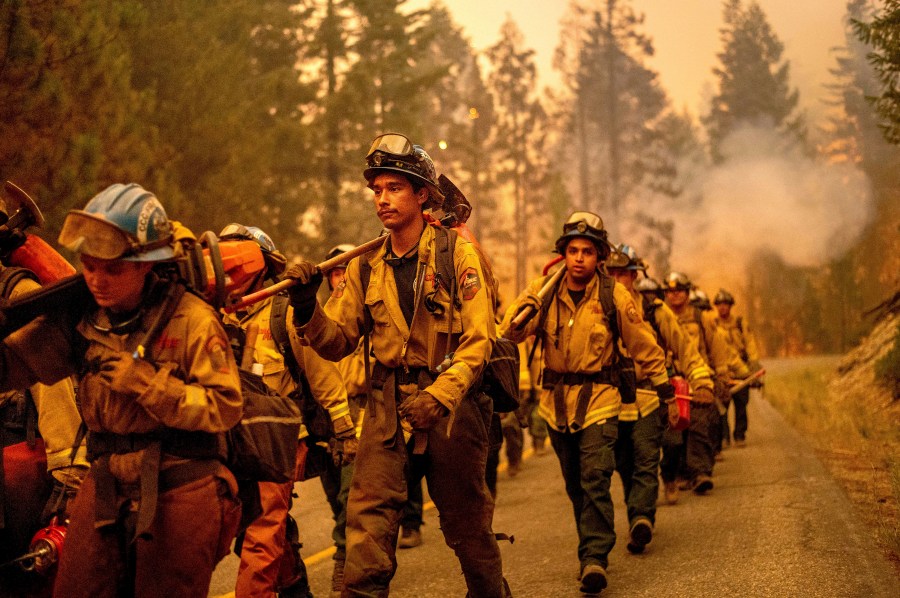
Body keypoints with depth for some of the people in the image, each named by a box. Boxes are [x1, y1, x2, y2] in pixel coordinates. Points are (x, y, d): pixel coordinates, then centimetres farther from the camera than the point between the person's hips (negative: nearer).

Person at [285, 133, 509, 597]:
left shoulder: (455, 252, -5)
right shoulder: (366, 266, 7)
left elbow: (478, 340, -11)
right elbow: (337, 342, 5)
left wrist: (439, 396, -23)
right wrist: (306, 306, -14)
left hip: (451, 402, -3)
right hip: (389, 405, 3)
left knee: (466, 524, 11)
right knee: (368, 516, -11)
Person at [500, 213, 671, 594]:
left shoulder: (614, 295, -7)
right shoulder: (544, 292, -3)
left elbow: (641, 342, 5)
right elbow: (509, 333, -10)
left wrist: (661, 380, 13)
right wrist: (525, 306, -30)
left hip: (598, 399, -3)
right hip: (556, 402, 3)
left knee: (595, 479, -17)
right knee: (575, 484, 13)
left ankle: (594, 558, -19)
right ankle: (594, 549, 28)